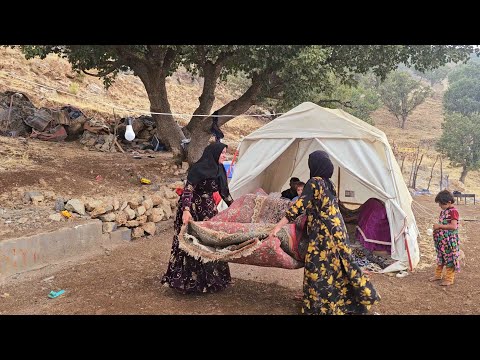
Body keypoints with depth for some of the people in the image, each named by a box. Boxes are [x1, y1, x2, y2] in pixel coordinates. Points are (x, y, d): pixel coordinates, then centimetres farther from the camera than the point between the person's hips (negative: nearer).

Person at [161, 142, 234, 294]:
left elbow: (224, 192, 15)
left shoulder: (219, 170, 5)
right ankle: (187, 281, 8)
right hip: (193, 209, -8)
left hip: (208, 209, 8)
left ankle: (211, 278, 25)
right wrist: (186, 210, -37)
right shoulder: (199, 168, -18)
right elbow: (188, 189, -25)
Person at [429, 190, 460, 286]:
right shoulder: (443, 211, 9)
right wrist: (437, 228, 2)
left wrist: (439, 226, -22)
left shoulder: (453, 211, -17)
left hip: (450, 241, -9)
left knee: (450, 259, 2)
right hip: (441, 240, 9)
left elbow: (453, 226, -24)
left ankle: (449, 279, 11)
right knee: (440, 257, 19)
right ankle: (438, 275, 31)